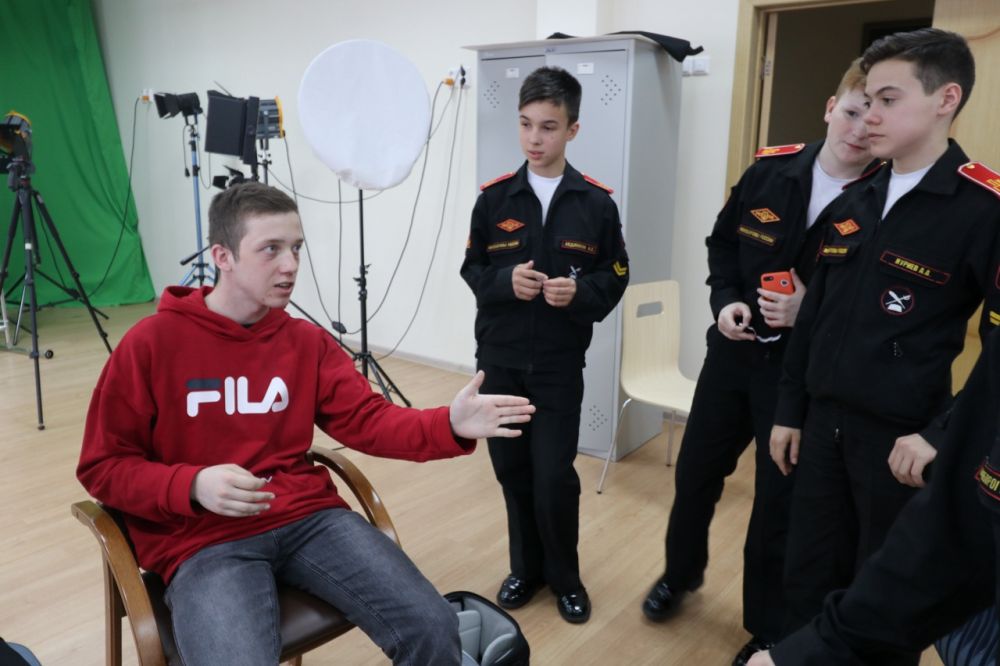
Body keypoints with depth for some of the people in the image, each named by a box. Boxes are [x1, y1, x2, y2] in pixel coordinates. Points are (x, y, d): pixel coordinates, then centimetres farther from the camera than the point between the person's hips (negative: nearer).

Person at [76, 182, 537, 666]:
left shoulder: (308, 341, 7)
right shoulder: (150, 343, -4)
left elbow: (368, 421, 0)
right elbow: (102, 467, 0)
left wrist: (450, 425, -19)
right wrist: (192, 486, -19)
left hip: (307, 517, 3)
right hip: (204, 539, -3)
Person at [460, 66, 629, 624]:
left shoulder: (597, 203, -3)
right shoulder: (494, 198, 0)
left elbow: (615, 279, 2)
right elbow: (472, 270, 5)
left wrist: (580, 293, -17)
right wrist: (505, 281, -15)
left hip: (560, 365, -2)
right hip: (500, 361, 2)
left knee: (554, 477, -1)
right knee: (512, 469, 12)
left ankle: (564, 575, 26)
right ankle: (526, 567, 33)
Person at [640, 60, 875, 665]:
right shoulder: (770, 170, -3)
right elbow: (723, 243, 10)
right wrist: (725, 300, -7)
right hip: (733, 353, 4)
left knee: (781, 501, 8)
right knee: (696, 473, 16)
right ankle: (681, 574, 45)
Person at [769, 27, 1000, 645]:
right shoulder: (852, 204, 8)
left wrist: (944, 436, -16)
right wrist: (791, 410, 12)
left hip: (902, 437, -5)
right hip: (825, 423, 6)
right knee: (808, 578, 16)